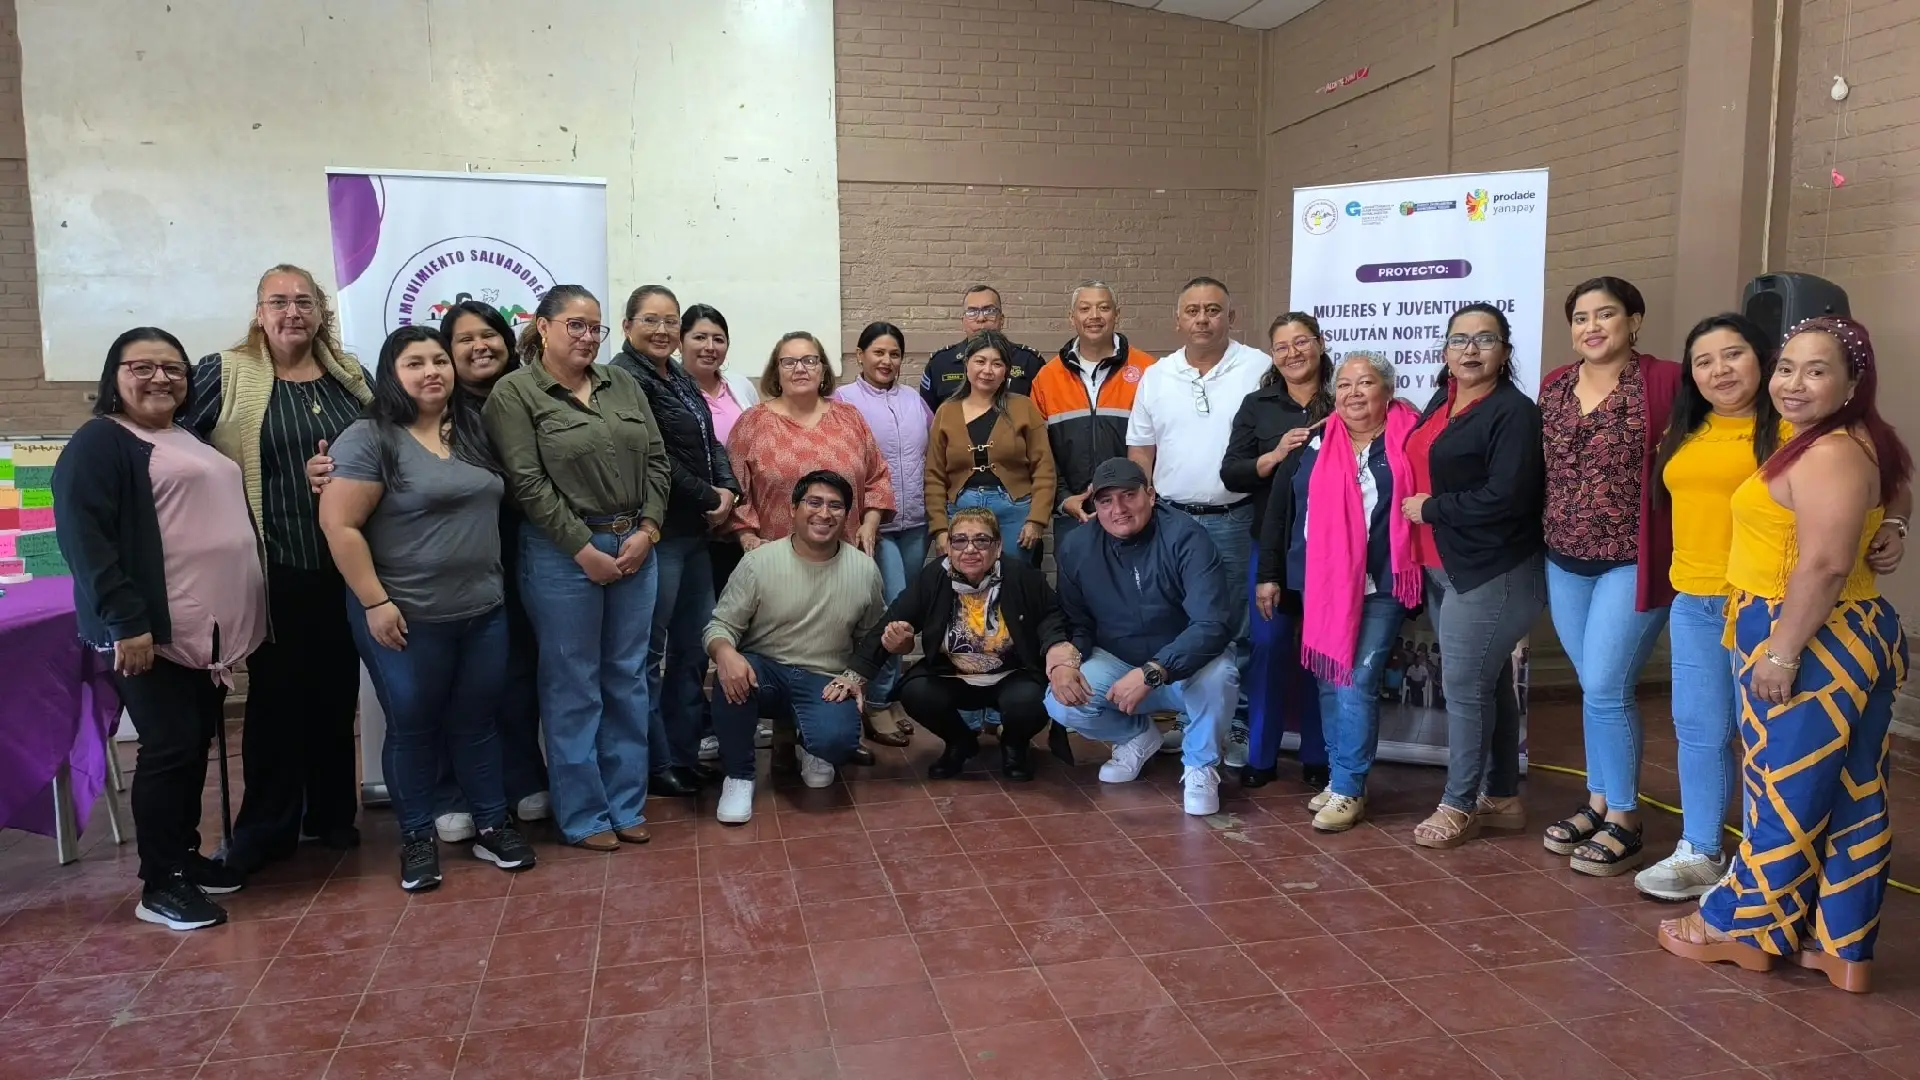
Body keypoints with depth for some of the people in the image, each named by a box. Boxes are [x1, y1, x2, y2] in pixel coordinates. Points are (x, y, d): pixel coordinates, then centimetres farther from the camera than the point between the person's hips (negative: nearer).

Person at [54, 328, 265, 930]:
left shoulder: (193, 441, 19)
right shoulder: (98, 443, -7)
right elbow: (84, 538, -17)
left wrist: (238, 621, 23)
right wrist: (126, 620, -24)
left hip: (208, 629, 8)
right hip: (152, 632, -8)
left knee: (197, 744, 13)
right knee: (169, 748, -5)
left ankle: (185, 855, 26)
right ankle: (159, 884, 5)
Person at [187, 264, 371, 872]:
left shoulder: (350, 377, 10)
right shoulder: (223, 375, -3)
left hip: (345, 563, 4)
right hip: (274, 566, -4)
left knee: (337, 691, 12)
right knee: (276, 695, 4)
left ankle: (332, 813, 26)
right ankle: (267, 827, 18)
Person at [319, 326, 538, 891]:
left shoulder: (474, 430, 9)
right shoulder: (369, 439, -10)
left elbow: (492, 506, 19)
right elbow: (339, 525, -14)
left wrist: (493, 583, 12)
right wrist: (375, 602, -16)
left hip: (483, 611, 5)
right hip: (406, 618, -5)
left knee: (478, 720, 13)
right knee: (412, 726, 7)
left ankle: (492, 826, 24)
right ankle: (417, 839, 21)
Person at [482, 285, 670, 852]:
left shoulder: (622, 384, 12)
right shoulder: (514, 393, -4)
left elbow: (656, 461, 9)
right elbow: (528, 483, -12)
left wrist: (646, 530, -4)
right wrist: (585, 550, -14)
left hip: (635, 547, 5)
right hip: (563, 553, -5)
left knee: (628, 680, 11)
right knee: (573, 686, 3)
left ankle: (627, 805, 22)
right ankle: (583, 816, 16)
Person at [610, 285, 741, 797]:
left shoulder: (679, 377, 15)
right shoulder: (624, 379, -12)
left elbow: (710, 443, 15)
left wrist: (729, 489, -4)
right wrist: (709, 498, -11)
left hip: (696, 531, 9)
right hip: (656, 534, -9)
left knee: (693, 648, 14)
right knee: (650, 652, 2)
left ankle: (684, 754, 26)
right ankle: (655, 765, 12)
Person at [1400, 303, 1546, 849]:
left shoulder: (1513, 412, -13)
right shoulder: (1442, 403, 12)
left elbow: (1505, 498, -22)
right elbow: (1425, 471, 22)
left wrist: (1430, 510, -13)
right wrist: (1426, 510, 5)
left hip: (1491, 575, -8)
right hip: (1443, 569, 8)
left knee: (1467, 689, -3)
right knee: (1490, 684, 15)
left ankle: (1459, 805, 10)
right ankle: (1501, 798, 24)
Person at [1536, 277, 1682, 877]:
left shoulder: (1665, 381, -10)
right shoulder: (1555, 386, 7)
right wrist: (1548, 537, 12)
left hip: (1632, 562, -5)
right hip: (1565, 562, 5)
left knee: (1605, 689, -5)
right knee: (1595, 688, 14)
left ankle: (1624, 821, 11)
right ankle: (1599, 802, 27)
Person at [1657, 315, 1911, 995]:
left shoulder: (1830, 453, -18)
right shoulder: (1831, 446, 15)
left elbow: (1825, 565, -24)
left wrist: (1780, 650, -22)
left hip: (1814, 643, -10)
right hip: (1845, 639, 10)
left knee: (1788, 794, 2)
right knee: (1849, 800, 12)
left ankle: (1740, 927, 15)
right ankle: (1842, 948, 20)